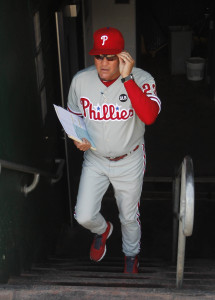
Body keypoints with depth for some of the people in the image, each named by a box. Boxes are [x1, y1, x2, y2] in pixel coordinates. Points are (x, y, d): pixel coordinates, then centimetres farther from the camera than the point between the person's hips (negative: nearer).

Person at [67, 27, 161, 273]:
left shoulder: (141, 79, -21)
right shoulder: (80, 80, -12)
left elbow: (149, 116, -39)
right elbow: (74, 116, 5)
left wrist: (126, 78, -40)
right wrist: (76, 138, -15)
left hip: (129, 162, -2)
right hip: (94, 160, 2)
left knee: (129, 216, 16)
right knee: (84, 216, 5)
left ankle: (131, 254, 48)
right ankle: (102, 230, 43)